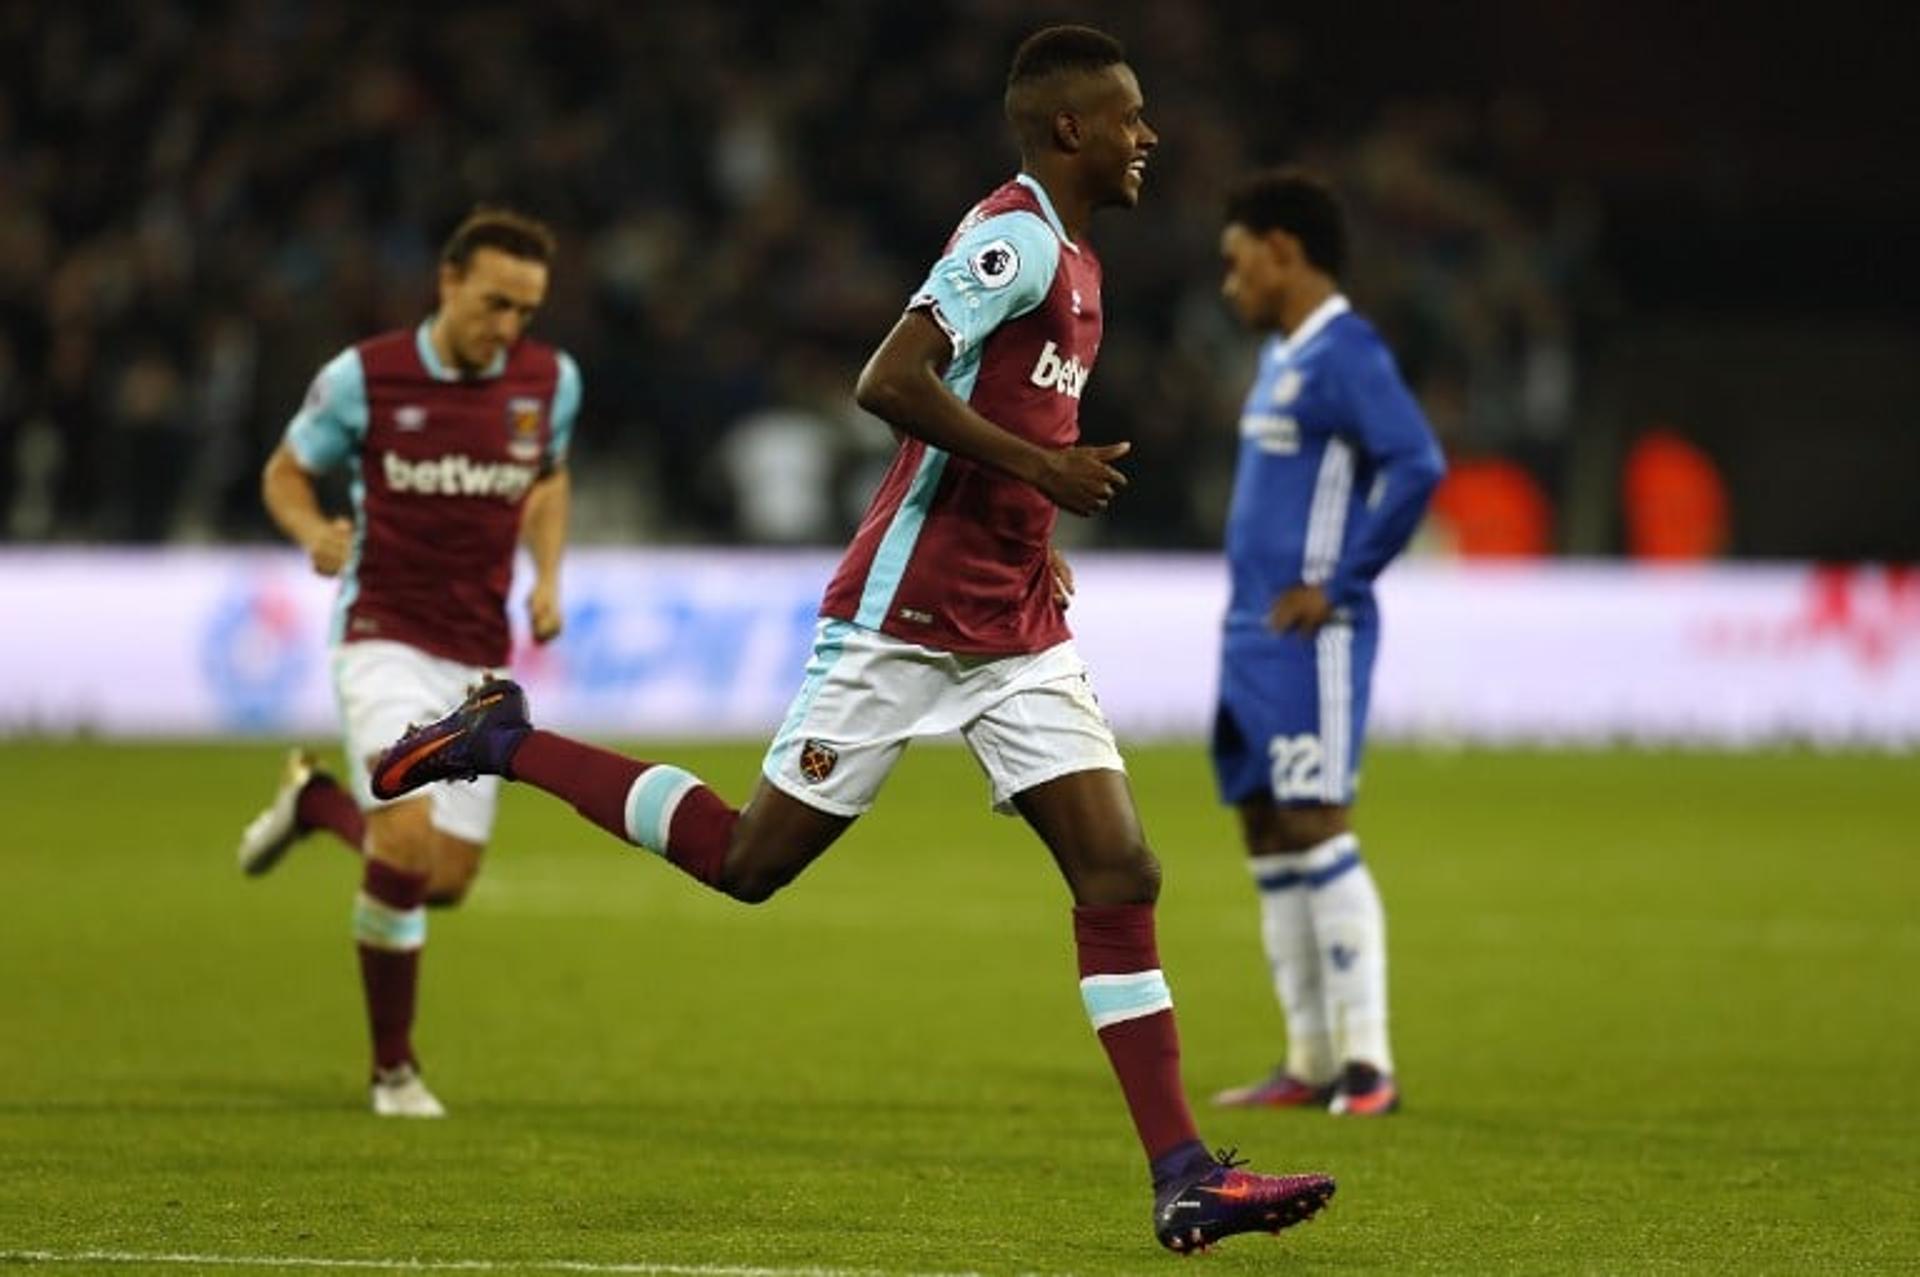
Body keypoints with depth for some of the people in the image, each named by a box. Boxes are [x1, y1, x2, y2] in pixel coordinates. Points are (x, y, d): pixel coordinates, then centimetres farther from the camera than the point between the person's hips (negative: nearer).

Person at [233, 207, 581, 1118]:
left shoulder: (550, 381, -1)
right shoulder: (365, 376, -11)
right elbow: (285, 472, 2)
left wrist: (548, 574, 2)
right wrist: (314, 532, -19)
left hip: (479, 656, 4)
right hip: (384, 637, -4)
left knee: (448, 881, 2)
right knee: (408, 843, -21)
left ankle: (316, 803, 34)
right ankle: (393, 1068, -4)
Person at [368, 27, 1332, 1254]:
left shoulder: (1069, 259, 15)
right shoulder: (1015, 237, -14)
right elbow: (890, 382, -26)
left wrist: (1037, 542, 15)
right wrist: (1045, 471, -23)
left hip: (1015, 635, 8)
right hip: (904, 621, -8)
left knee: (1121, 874, -3)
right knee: (750, 858, 0)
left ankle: (1184, 1177, -5)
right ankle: (503, 742, 17)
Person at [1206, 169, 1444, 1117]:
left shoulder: (1343, 354, -12)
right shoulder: (1281, 357, 17)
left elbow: (1416, 467, -22)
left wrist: (1337, 584, -18)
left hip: (1309, 640, -10)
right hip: (1252, 637, 10)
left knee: (1315, 833, -11)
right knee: (1268, 840, 9)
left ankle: (1366, 1063, -9)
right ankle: (1311, 1063, 14)